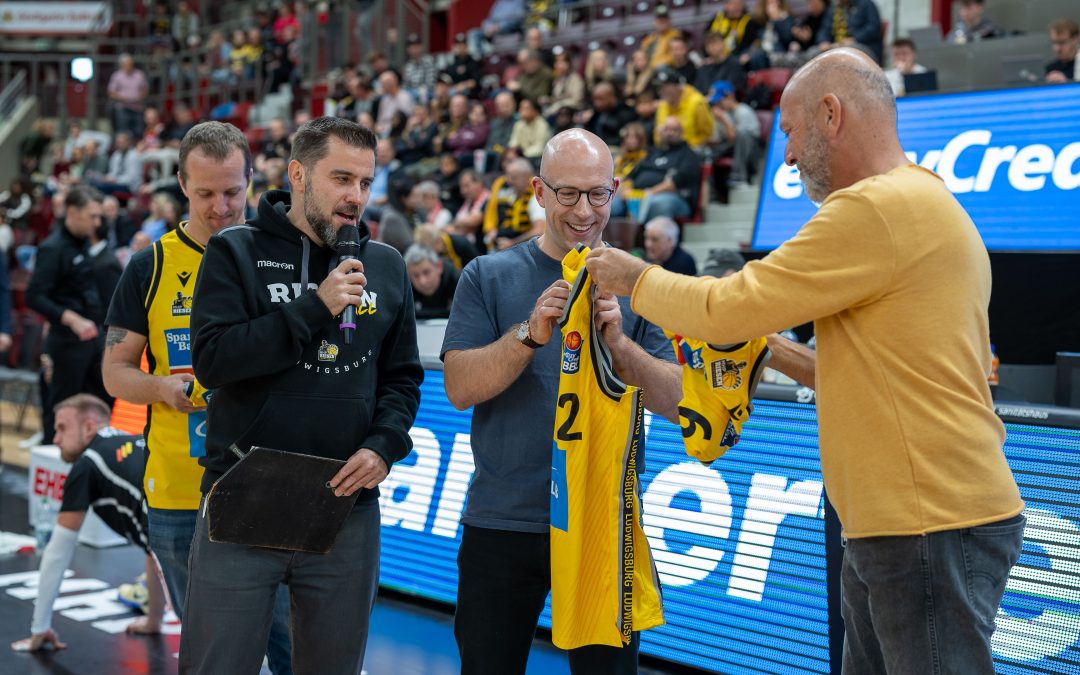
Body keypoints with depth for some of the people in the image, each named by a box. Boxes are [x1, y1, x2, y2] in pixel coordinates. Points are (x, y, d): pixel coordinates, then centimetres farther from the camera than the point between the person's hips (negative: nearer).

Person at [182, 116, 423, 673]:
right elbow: (211, 359, -13)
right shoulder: (237, 252, -1)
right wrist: (315, 307, -17)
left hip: (347, 507, 3)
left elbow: (403, 376, 15)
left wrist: (384, 444, -4)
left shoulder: (386, 267, 10)